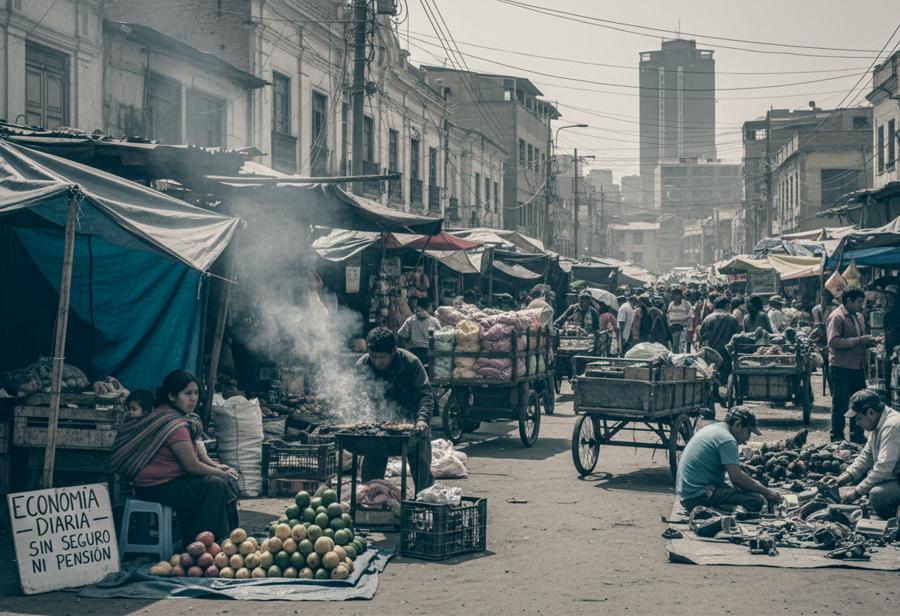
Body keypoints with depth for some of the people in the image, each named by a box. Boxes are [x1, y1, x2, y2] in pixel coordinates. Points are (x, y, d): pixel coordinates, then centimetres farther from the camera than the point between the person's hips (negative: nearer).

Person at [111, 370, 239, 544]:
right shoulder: (174, 425, -23)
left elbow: (195, 453, 20)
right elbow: (192, 465, -21)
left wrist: (216, 466, 4)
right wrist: (222, 473, -9)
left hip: (171, 479, 10)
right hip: (155, 488, -10)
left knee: (229, 482, 1)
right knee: (215, 485, -24)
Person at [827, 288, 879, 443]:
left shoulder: (858, 317, 16)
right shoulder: (836, 317, -11)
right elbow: (833, 341, -22)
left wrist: (869, 342, 5)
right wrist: (858, 340, -24)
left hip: (858, 366, 8)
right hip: (841, 367, -8)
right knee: (840, 403, -1)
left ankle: (857, 435, 22)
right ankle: (837, 436, 7)